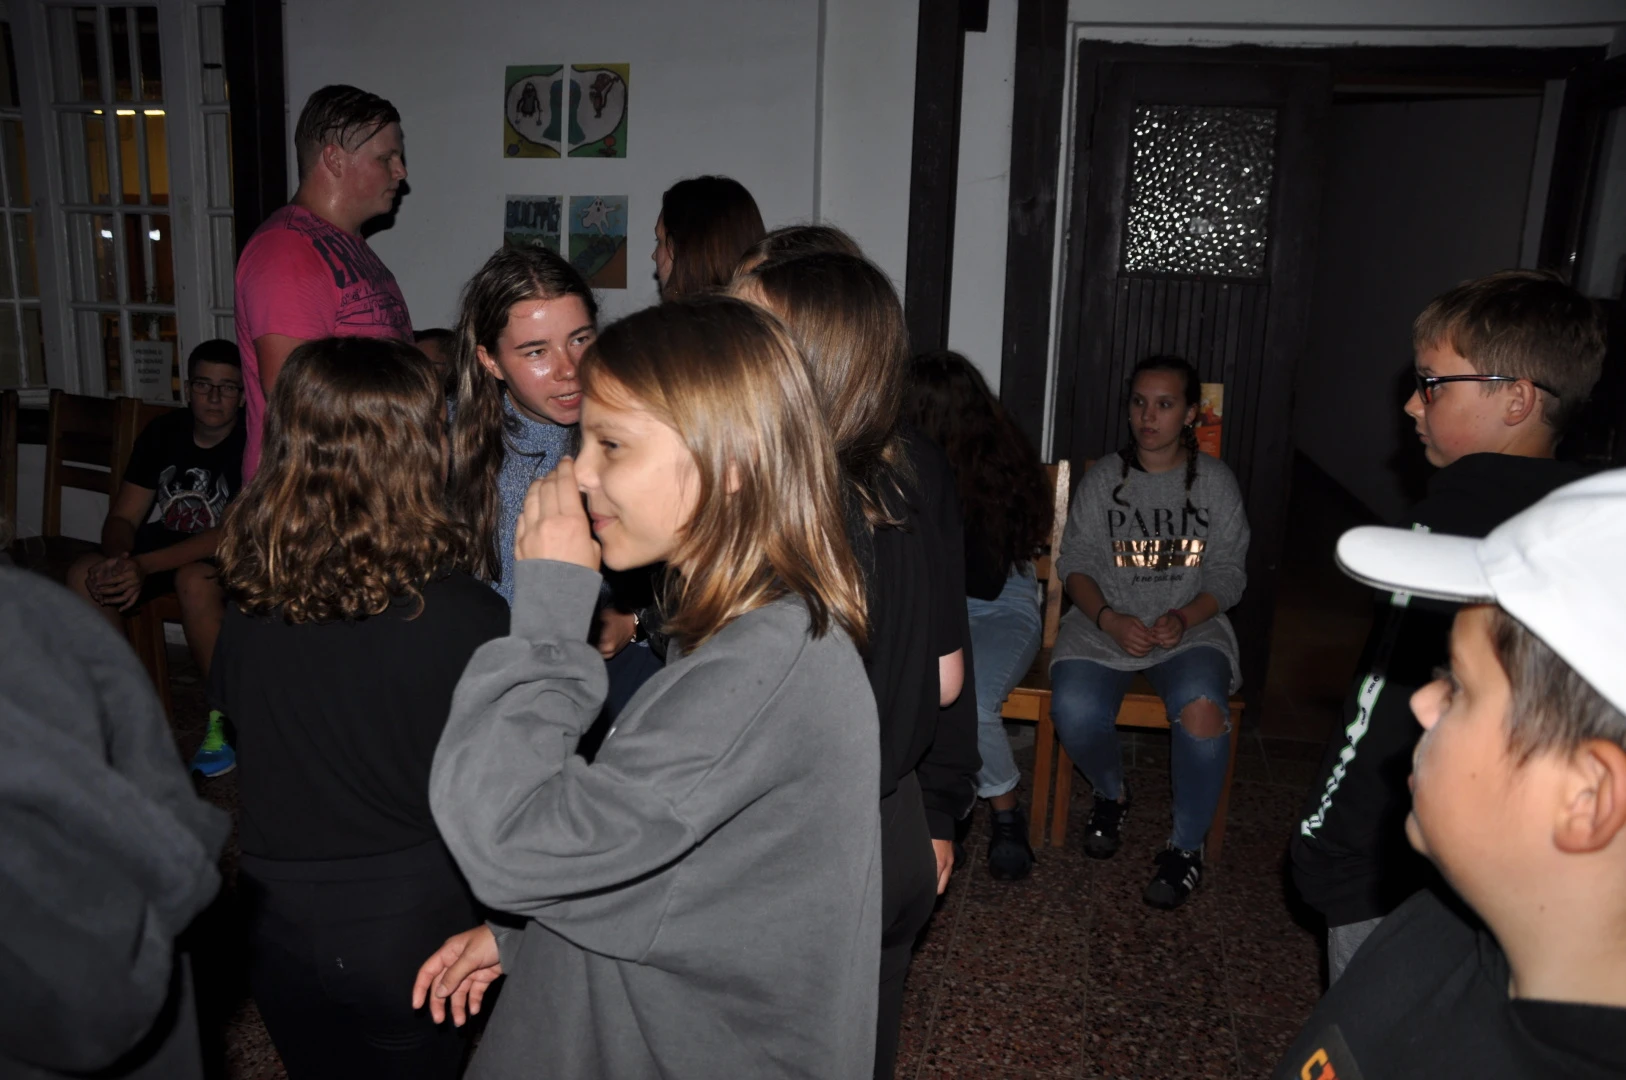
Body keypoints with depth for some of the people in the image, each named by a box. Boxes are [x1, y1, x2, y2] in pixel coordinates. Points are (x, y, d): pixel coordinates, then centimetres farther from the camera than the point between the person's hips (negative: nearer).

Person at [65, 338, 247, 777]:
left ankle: (224, 718, -21)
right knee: (84, 575, -20)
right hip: (159, 546, 5)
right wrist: (118, 560, -23)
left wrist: (145, 566, -33)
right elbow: (122, 517, 1)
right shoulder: (163, 432, 1)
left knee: (195, 580, -37)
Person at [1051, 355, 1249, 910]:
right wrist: (1109, 619, -14)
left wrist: (1184, 619, -14)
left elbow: (1228, 574, 5)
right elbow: (1076, 563, 4)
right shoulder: (1103, 478, 6)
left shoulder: (1215, 482, 6)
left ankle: (1186, 846, -7)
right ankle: (1111, 792, 10)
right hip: (1105, 623, 1)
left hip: (1192, 627, 0)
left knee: (1202, 709, -32)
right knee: (1074, 713, -27)